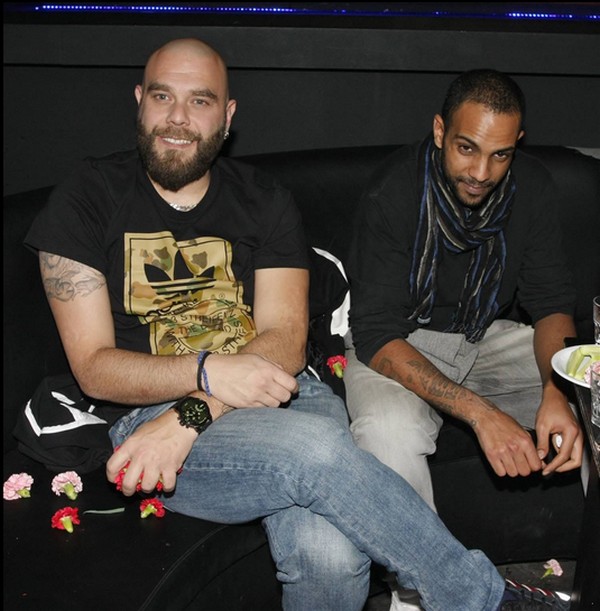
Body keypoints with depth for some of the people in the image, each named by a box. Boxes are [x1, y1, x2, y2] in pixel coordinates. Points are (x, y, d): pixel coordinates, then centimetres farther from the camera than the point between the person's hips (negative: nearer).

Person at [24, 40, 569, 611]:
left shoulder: (265, 201, 11)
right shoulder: (86, 199, 4)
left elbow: (284, 340, -2)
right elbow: (93, 367, -3)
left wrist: (192, 415, -19)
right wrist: (208, 372, -20)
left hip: (279, 392, 2)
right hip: (152, 410, -2)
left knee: (330, 556, -30)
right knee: (317, 448, -33)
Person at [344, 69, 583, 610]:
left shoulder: (531, 186, -7)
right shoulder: (393, 194, -22)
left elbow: (552, 302, -3)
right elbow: (377, 336, -25)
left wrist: (557, 391, -25)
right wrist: (480, 413, -36)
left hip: (487, 337, 5)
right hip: (399, 345, -5)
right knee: (388, 431, -37)